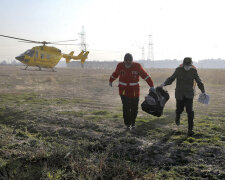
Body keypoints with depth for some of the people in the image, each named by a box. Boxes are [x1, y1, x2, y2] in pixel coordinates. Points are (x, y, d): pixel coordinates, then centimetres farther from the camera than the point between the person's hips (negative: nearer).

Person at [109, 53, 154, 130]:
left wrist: (151, 85, -2)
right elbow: (115, 73, 17)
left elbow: (145, 75, 0)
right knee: (126, 108, -10)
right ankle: (127, 124, 6)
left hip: (134, 91, 1)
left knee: (134, 108, 8)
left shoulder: (137, 66, -8)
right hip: (124, 91, 0)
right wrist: (110, 81, 33)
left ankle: (133, 122, 31)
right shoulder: (120, 66, -4)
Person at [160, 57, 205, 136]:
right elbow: (171, 78, -1)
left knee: (190, 111, -10)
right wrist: (164, 83, -18)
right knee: (179, 109, 12)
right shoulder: (178, 70, -9)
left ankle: (190, 130, -5)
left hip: (189, 95, 0)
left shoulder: (193, 71, -6)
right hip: (179, 94, 0)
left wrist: (203, 91, 13)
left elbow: (199, 81, 6)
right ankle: (177, 117, 49)